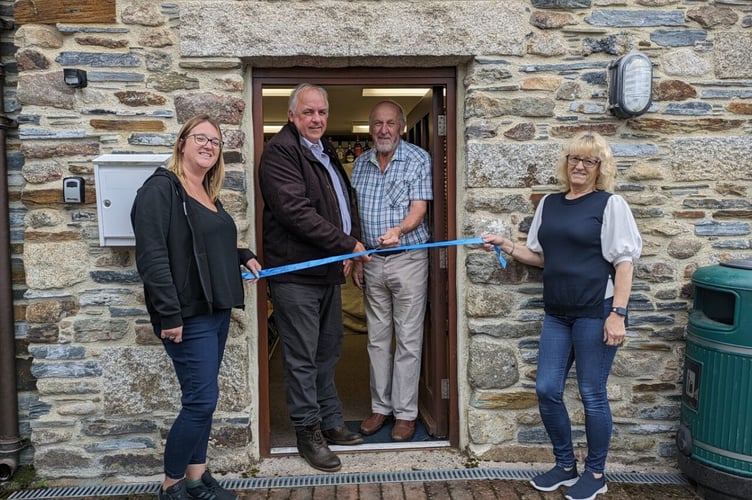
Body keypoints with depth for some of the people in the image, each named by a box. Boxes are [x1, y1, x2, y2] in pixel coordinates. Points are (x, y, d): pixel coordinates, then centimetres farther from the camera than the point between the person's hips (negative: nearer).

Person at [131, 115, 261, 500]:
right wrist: (169, 314, -23)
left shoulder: (208, 195, 14)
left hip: (217, 311, 9)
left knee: (200, 399, 14)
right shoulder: (161, 189, -11)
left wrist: (243, 256, 13)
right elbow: (151, 255, -20)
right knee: (202, 400, -5)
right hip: (188, 315, -8)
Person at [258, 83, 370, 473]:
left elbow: (347, 203, 21)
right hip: (296, 274, -9)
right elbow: (295, 211, -22)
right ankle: (308, 432, 16)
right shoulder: (280, 151, -11)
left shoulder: (326, 153, 17)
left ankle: (330, 422, 31)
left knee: (328, 352, 17)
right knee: (302, 359, 1)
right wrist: (347, 245, -16)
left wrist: (350, 247, 3)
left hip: (329, 270, 9)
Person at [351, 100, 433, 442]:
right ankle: (380, 407, 24)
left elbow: (419, 208, -11)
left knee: (408, 340, 1)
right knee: (377, 339, 11)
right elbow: (355, 214, 13)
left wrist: (398, 230, -31)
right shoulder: (361, 164, 10)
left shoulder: (418, 159, -4)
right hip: (372, 260, 5)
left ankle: (406, 413, 12)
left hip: (408, 258, -5)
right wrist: (356, 259, 9)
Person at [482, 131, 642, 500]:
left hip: (596, 313, -6)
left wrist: (618, 313, -17)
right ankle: (565, 465, 27)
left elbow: (623, 262, -9)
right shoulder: (549, 204, 11)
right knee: (546, 391, 7)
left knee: (592, 395, 4)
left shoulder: (610, 204, -5)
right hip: (557, 314, 6)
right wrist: (506, 246, 2)